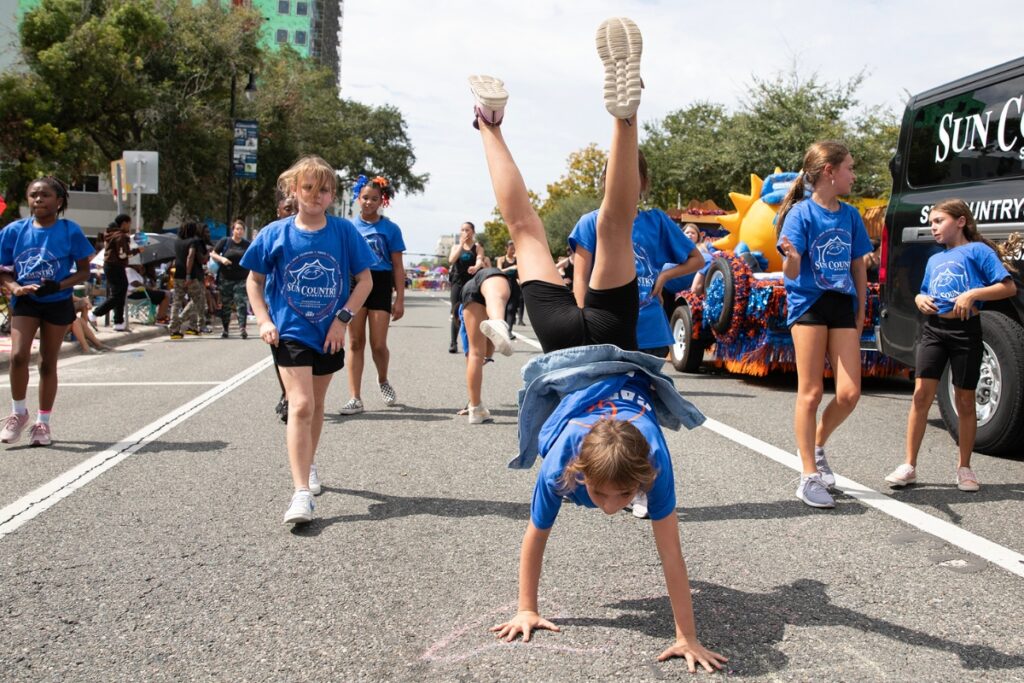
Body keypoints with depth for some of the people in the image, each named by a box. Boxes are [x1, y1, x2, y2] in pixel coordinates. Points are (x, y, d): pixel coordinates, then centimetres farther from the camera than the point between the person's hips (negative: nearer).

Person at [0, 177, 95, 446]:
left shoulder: (70, 231, -6)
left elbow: (84, 272, -2)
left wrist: (58, 285, -19)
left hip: (57, 303, -1)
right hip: (25, 302, 1)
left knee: (48, 363, 7)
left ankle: (43, 423, 20)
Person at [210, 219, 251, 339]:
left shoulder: (247, 244, 8)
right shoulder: (225, 241, 1)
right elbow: (212, 254, 2)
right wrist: (221, 259, -16)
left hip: (241, 279, 0)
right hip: (226, 279, 0)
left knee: (241, 304, -11)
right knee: (225, 304, 7)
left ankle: (242, 328, -16)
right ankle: (225, 329, 17)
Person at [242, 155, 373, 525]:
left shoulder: (344, 232, -5)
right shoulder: (275, 234, -6)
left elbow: (365, 279, 0)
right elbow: (254, 280, 6)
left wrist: (343, 318, -10)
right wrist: (264, 320, -6)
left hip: (329, 334, 2)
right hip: (290, 332, -2)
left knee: (316, 404, 18)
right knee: (300, 405, -14)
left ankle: (307, 464, 41)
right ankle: (301, 492, -16)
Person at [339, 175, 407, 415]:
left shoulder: (390, 229, 3)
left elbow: (397, 267, 3)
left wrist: (400, 299, -2)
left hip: (380, 286, -1)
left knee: (378, 344, -5)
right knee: (355, 343, 2)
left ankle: (383, 381, 27)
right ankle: (355, 398, 6)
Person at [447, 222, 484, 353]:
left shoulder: (477, 247, 7)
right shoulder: (456, 246, 13)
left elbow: (480, 260, -14)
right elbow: (451, 260, -6)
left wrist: (476, 267, -38)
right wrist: (461, 244, -8)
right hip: (458, 281, 2)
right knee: (456, 313, -2)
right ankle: (453, 343, 0)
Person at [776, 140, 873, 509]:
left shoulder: (850, 215, 9)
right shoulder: (801, 213, -7)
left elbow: (858, 266, 16)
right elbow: (791, 274, -13)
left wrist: (861, 309, 12)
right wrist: (791, 256, -35)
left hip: (842, 306, 5)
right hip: (809, 303, -5)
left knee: (849, 393, -2)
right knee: (811, 392, -2)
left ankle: (817, 446, 25)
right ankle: (809, 476, 5)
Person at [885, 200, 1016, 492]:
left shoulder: (977, 250, -1)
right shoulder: (934, 260, 18)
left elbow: (1009, 287, -8)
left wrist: (972, 294, -21)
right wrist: (920, 299, 2)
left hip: (965, 330, -4)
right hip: (933, 329, 5)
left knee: (964, 400, 5)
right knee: (922, 394, -4)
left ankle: (964, 468, 17)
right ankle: (909, 465, -1)